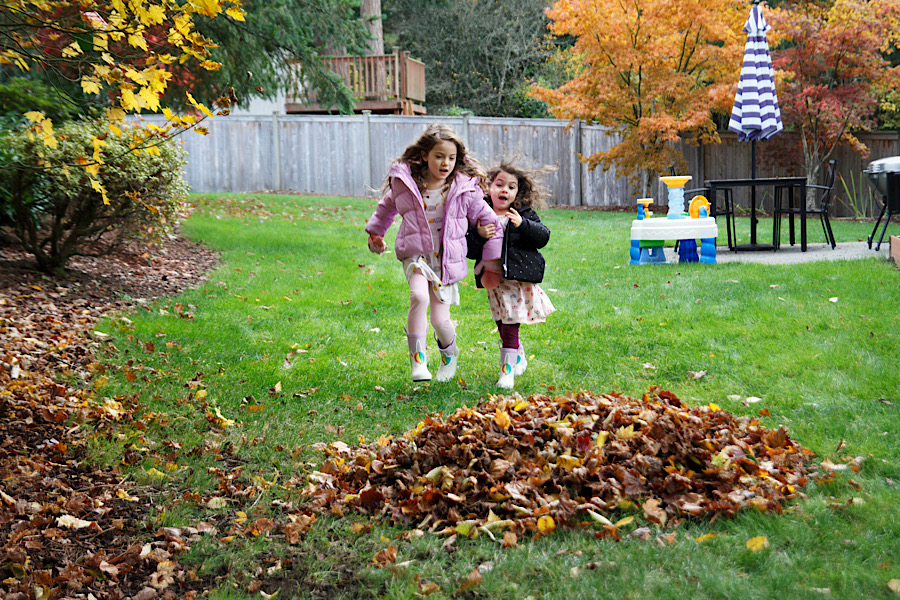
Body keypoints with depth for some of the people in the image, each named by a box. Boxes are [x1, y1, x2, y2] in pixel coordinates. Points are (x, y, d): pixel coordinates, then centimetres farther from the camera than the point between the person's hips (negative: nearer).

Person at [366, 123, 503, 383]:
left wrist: (493, 259, 8)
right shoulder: (405, 182, -4)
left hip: (447, 260, 0)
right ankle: (417, 361, -19)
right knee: (419, 296, -30)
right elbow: (386, 208, 19)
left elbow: (487, 220, 6)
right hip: (416, 254, 0)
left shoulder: (465, 188, -5)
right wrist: (375, 232, 31)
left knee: (440, 320, -2)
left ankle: (449, 354, 34)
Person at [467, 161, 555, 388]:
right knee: (502, 325, 14)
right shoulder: (480, 217, 2)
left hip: (519, 279, -3)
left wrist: (523, 224, -19)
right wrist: (479, 235, -19)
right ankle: (519, 358, 37)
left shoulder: (525, 215, 1)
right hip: (494, 280, 3)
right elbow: (470, 251, 0)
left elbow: (543, 236, -7)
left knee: (510, 327, -7)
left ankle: (507, 372, -1)